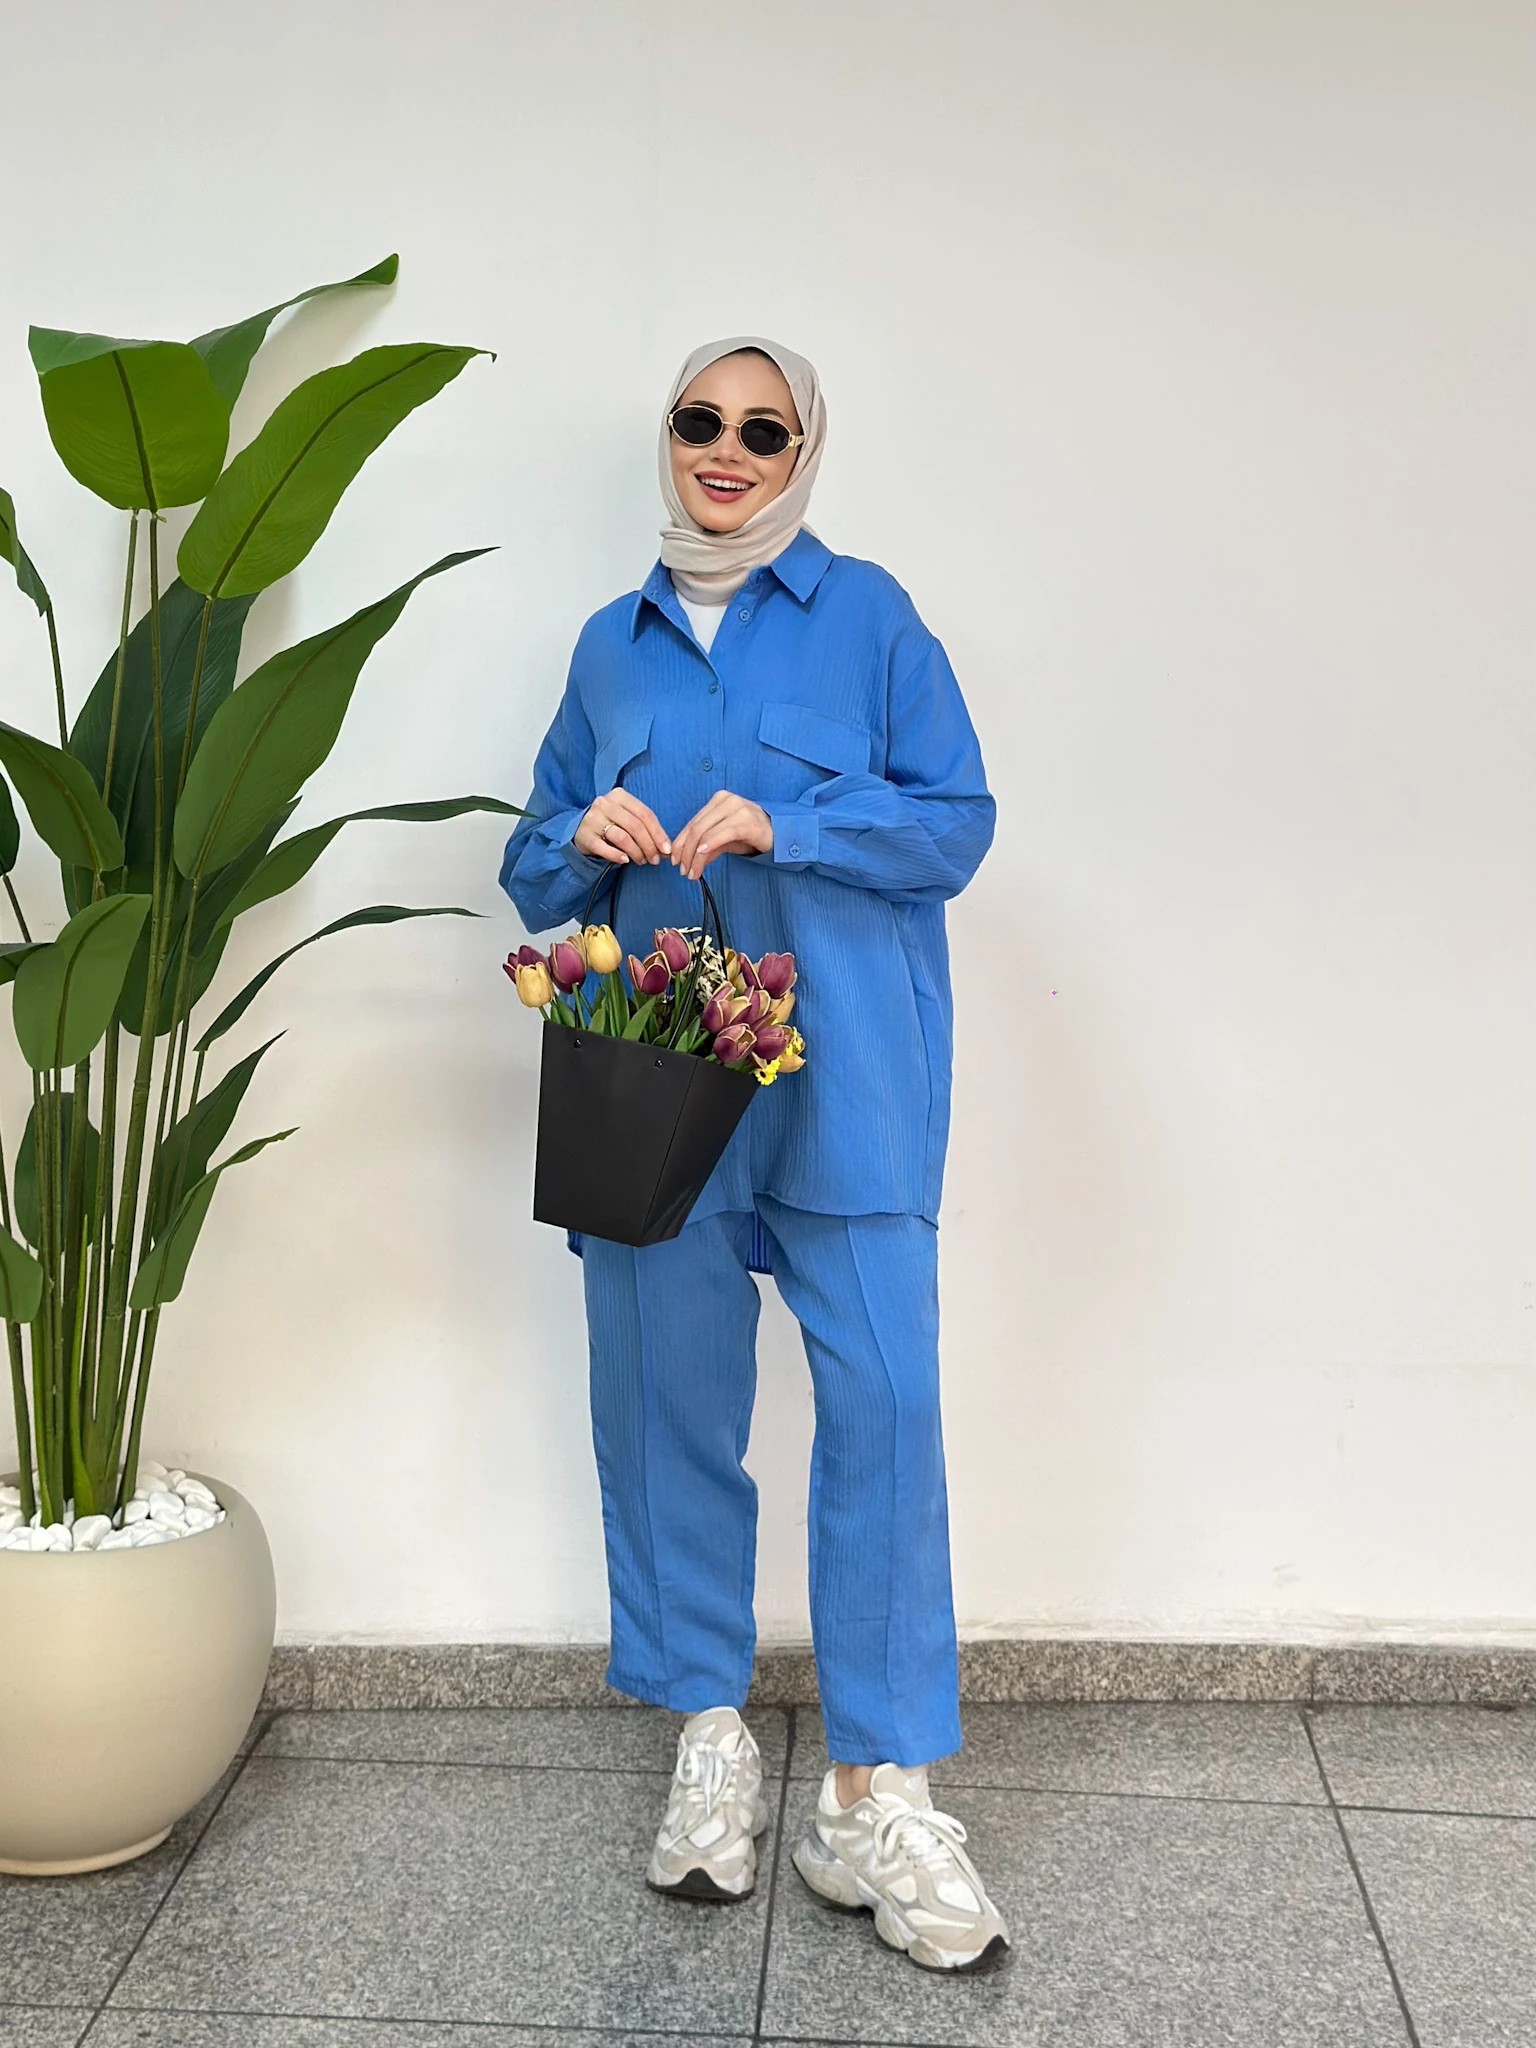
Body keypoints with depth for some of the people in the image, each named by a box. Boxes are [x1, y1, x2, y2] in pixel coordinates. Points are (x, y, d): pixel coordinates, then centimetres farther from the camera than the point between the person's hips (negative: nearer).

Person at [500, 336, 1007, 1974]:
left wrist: (786, 825, -15)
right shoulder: (612, 643, 15)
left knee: (883, 1398, -10)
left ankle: (875, 1796, -1)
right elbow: (534, 869, 18)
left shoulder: (866, 615, 5)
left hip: (841, 1077, -3)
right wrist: (584, 839, -5)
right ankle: (711, 1741, 22)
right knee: (670, 1398, 6)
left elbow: (957, 819, -1)